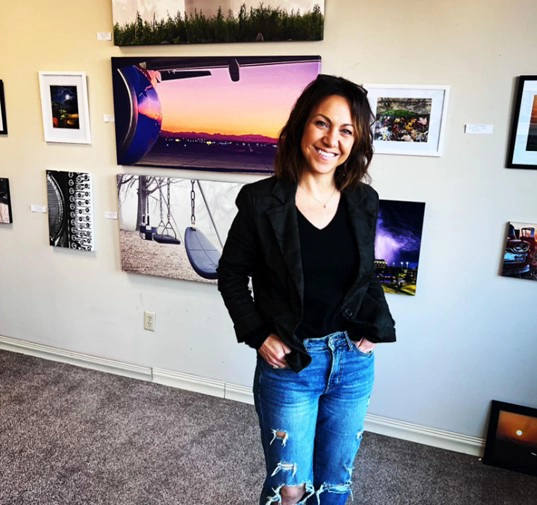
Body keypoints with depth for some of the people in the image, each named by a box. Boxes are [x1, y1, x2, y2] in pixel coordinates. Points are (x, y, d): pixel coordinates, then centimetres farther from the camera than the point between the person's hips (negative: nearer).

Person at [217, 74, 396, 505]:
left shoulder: (364, 202, -2)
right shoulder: (262, 201, -13)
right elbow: (231, 276, -3)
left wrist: (376, 325, -1)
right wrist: (259, 336, -11)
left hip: (354, 361, 4)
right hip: (288, 363, -3)